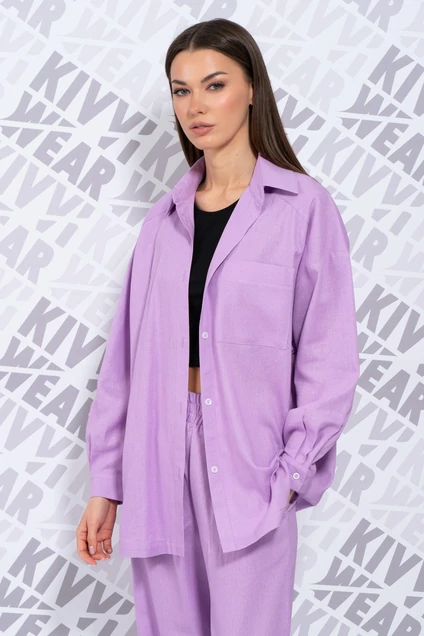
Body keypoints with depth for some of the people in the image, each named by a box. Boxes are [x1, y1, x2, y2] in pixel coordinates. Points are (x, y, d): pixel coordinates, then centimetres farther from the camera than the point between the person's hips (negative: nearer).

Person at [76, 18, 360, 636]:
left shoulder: (304, 206, -3)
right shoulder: (166, 216, 9)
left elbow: (329, 359, -4)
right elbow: (125, 356, 8)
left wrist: (292, 473, -10)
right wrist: (105, 484, 6)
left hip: (246, 456, -4)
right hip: (158, 452, 4)